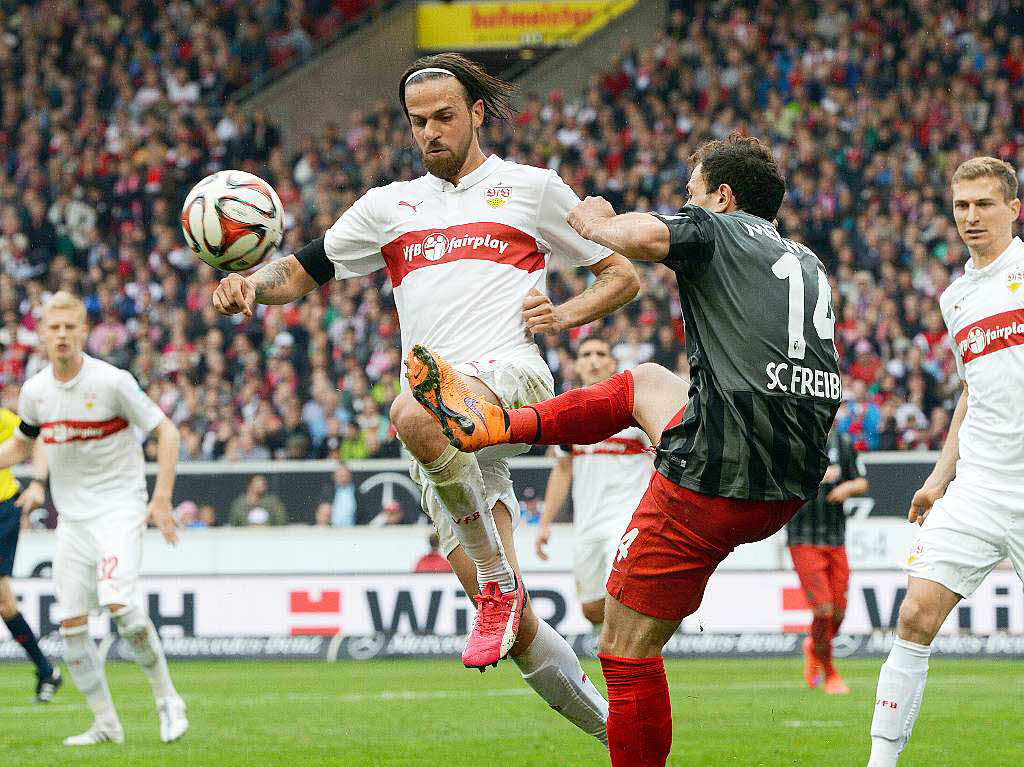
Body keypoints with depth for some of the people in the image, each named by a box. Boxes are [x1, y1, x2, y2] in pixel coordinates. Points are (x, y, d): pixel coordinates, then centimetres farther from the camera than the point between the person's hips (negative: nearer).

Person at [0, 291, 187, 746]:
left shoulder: (113, 382, -14)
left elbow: (165, 432, -7)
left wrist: (162, 499, -14)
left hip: (119, 506, -6)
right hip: (72, 516, 6)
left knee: (118, 603, -24)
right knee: (71, 623, -1)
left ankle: (167, 698, -7)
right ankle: (105, 725, 10)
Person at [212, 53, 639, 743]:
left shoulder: (531, 188, 12)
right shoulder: (390, 206, 22)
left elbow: (623, 275, 16)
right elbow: (304, 270, 21)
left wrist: (565, 314, -3)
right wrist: (252, 285, -2)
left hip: (512, 378, -5)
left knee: (414, 415, -41)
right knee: (516, 629, -2)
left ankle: (499, 577, -26)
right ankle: (616, 732, 14)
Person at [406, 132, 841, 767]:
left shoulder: (719, 231, -2)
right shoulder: (809, 263, 20)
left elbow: (640, 237, -23)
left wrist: (595, 222, -1)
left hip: (715, 482, -8)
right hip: (792, 490, 8)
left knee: (627, 648, 2)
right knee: (644, 383, 31)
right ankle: (493, 423, 36)